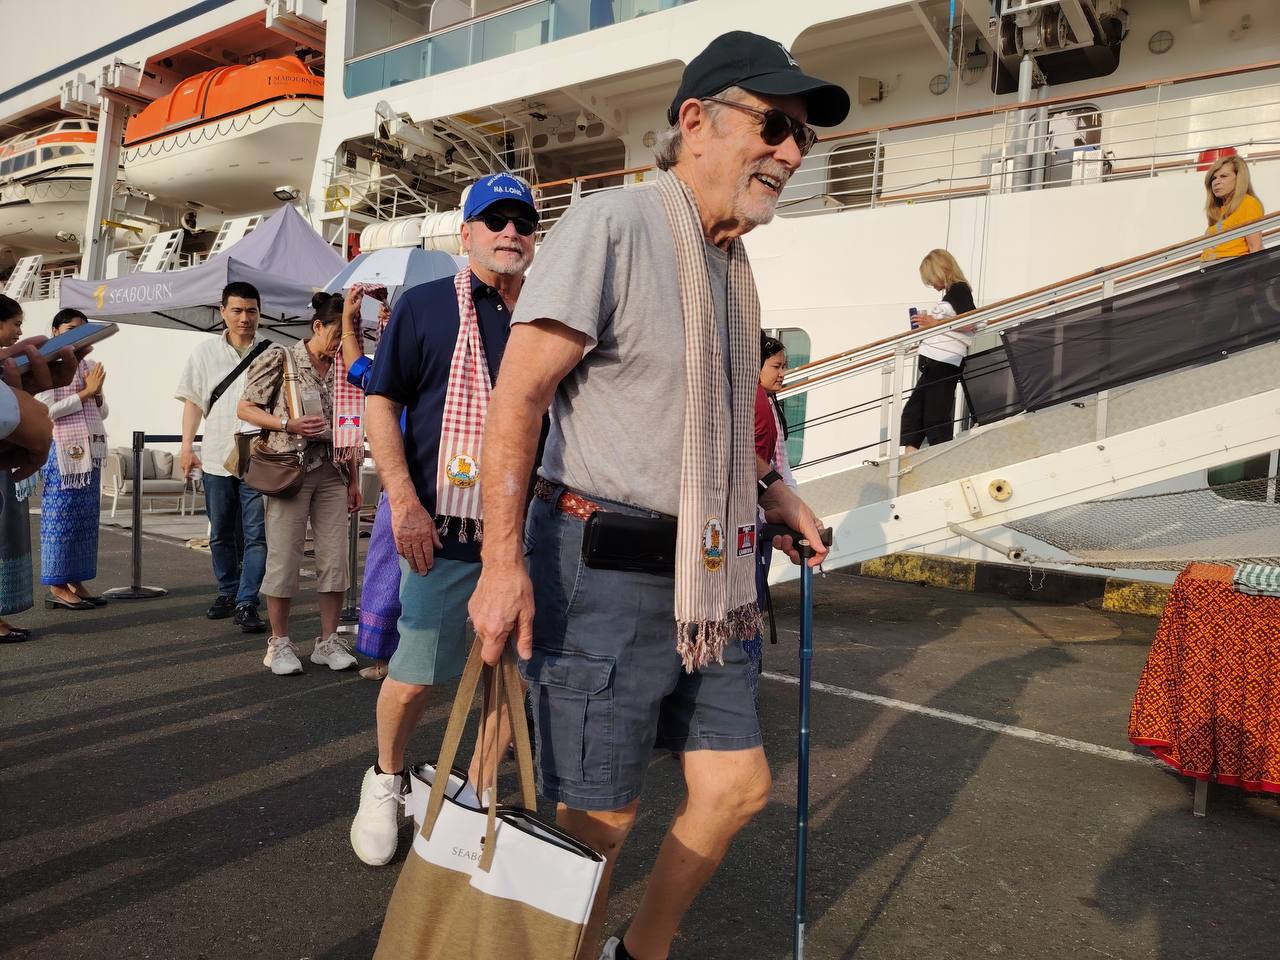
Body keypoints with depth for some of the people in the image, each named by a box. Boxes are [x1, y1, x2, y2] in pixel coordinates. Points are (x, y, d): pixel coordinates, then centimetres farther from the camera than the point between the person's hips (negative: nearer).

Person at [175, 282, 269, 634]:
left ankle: (246, 603, -1)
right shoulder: (205, 353, 8)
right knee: (221, 534, 13)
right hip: (216, 458, 3)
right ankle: (228, 593, 28)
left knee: (256, 534, -6)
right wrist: (187, 447, 4)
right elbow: (193, 402, 10)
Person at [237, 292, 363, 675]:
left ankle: (328, 640, 15)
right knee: (284, 558, 0)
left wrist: (354, 481, 11)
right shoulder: (281, 360, -2)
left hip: (332, 473, 4)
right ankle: (279, 642, 14)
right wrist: (289, 424, -16)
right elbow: (245, 409, 0)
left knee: (335, 558, 3)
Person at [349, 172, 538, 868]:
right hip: (443, 533, -3)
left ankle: (477, 795, 29)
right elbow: (381, 405, 0)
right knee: (416, 674, 4)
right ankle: (386, 781, 32)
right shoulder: (425, 306, 3)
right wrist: (405, 503, -10)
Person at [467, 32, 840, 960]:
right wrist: (504, 563, -21)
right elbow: (516, 397, -16)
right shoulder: (610, 226, -10)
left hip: (700, 577, 9)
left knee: (738, 786, 14)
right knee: (598, 817, 4)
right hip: (602, 568, -8)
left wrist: (771, 490, 14)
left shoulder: (733, 263, 15)